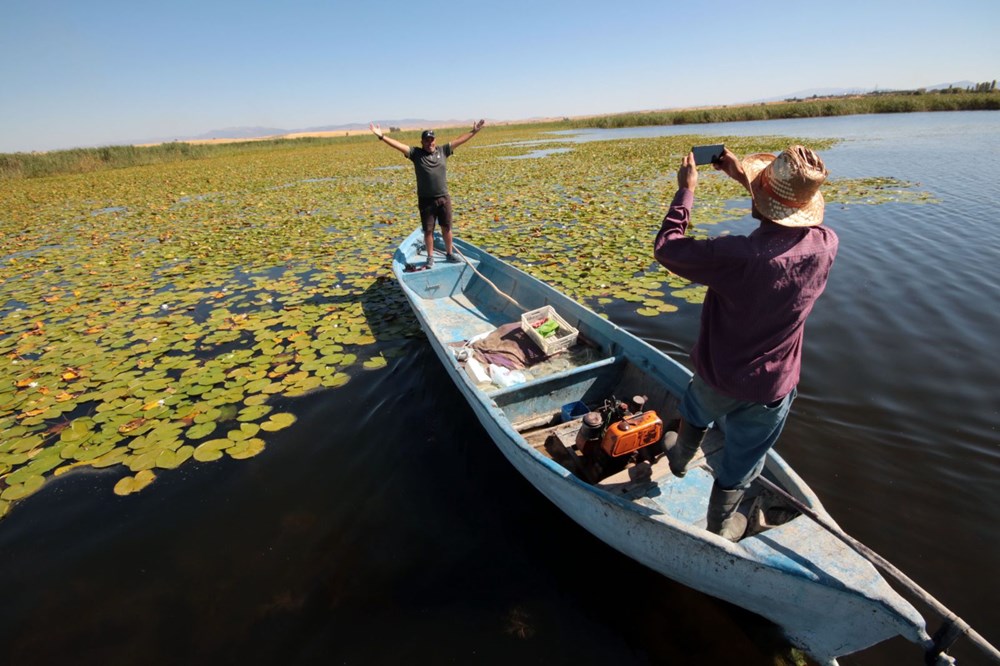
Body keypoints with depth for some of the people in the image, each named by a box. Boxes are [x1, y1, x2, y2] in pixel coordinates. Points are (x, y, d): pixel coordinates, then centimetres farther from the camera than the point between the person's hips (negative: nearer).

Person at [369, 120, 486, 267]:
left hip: (444, 198, 2)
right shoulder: (416, 153, -1)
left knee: (446, 228, 11)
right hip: (426, 200, -2)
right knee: (428, 230, 5)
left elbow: (459, 140, 10)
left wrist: (473, 132, 12)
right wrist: (382, 136, -18)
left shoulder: (442, 151, 6)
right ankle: (430, 257, 18)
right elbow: (398, 145, -8)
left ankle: (449, 253, 26)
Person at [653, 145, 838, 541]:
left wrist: (686, 190, -9)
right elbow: (797, 220, 7)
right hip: (771, 390, 2)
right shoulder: (826, 246, -17)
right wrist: (746, 178, 5)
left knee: (696, 408, 33)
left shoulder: (737, 256, -34)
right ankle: (719, 528, 45)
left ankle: (680, 457, 63)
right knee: (739, 465, 21)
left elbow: (666, 248, -20)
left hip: (718, 374, -2)